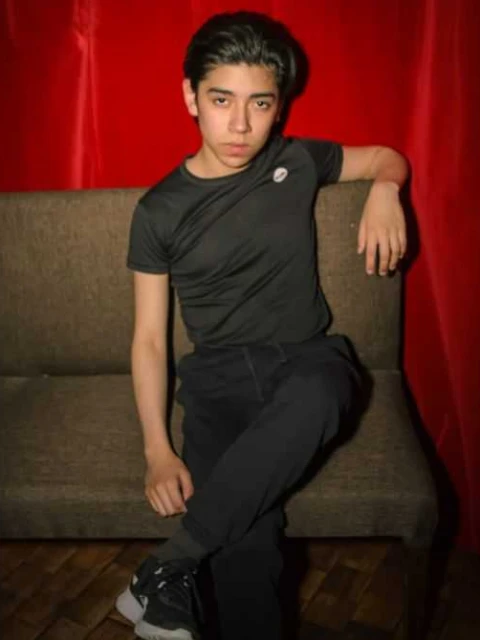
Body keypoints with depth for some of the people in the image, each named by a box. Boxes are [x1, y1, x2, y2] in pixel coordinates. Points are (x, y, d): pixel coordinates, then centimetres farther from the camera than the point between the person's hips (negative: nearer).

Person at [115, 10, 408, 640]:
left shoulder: (297, 162, 7)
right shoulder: (159, 210, 2)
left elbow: (388, 157, 24)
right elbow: (149, 337, 3)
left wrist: (383, 192, -1)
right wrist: (158, 450, -8)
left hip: (307, 358, 2)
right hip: (219, 374, -1)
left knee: (311, 400, -39)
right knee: (246, 549, -30)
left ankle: (168, 567, -22)